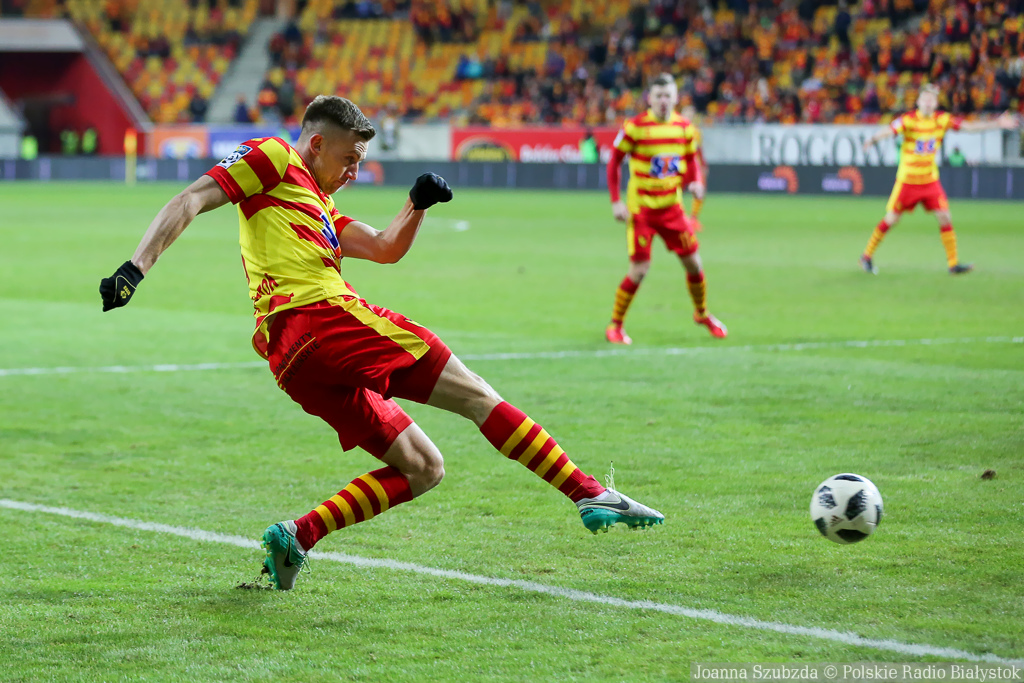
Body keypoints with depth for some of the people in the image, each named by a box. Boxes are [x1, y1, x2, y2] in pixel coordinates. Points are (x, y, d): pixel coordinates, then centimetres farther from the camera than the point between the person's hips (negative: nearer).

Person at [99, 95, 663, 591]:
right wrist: (136, 268, -15)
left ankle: (296, 537, -6)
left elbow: (385, 249, 27)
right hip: (322, 318, -9)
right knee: (475, 394, -3)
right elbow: (190, 201, -2)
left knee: (421, 468, 7)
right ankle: (591, 495, -5)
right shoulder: (273, 159, 7)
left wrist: (417, 205, 10)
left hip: (294, 361, 9)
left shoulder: (317, 208, 33)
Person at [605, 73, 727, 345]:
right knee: (639, 270, -11)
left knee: (693, 263, 5)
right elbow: (614, 163, -6)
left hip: (671, 206, 4)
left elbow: (691, 160, 13)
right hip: (640, 208, -4)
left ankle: (701, 313, 32)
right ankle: (615, 325, 6)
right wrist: (616, 202, -12)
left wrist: (697, 181, -9)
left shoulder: (684, 128, 0)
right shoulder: (634, 127, -12)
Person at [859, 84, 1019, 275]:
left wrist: (997, 124, -6)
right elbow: (888, 131, -30)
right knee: (891, 220, 0)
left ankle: (953, 263, 2)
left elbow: (969, 126, 1)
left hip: (930, 180, 4)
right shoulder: (908, 120, -15)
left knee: (945, 218, -5)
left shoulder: (943, 119, -2)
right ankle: (867, 256, 17)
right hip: (907, 180, -4)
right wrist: (873, 139, -52)